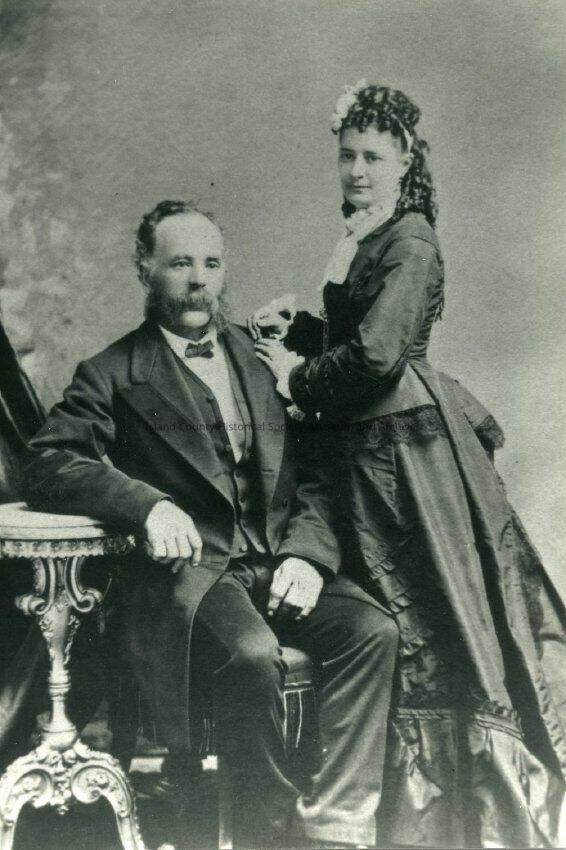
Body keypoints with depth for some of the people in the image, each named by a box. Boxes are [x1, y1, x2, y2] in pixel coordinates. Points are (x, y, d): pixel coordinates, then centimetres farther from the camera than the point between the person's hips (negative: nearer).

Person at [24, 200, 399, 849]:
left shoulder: (263, 357, 17)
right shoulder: (113, 375, 6)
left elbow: (309, 478, 15)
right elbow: (49, 467, -6)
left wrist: (306, 553, -5)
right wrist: (147, 504, -22)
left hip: (278, 564, 4)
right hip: (188, 569, -4)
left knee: (373, 629, -21)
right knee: (252, 652, -32)